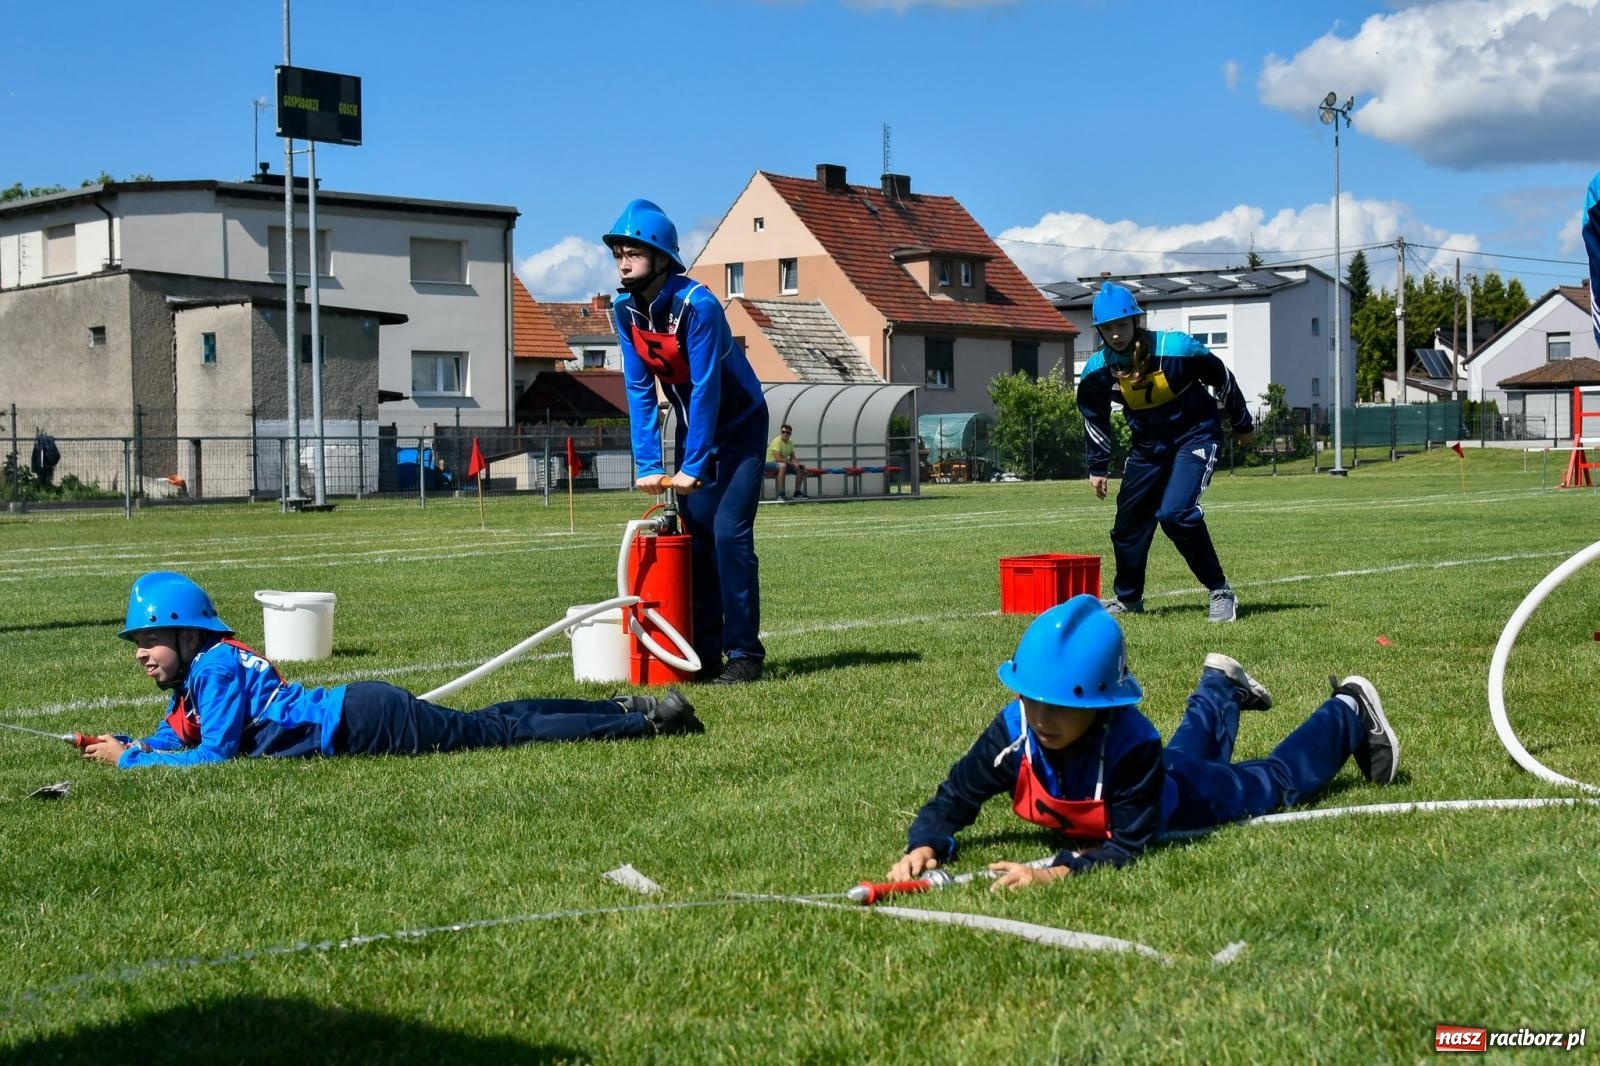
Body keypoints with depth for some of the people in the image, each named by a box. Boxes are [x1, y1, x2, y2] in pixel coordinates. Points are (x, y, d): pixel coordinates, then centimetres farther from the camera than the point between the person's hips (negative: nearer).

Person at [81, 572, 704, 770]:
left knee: (499, 733, -4)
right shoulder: (191, 678, 12)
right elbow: (173, 737, 23)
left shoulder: (215, 666, -15)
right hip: (359, 711, 8)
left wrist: (128, 760, -15)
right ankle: (626, 709, 22)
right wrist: (123, 743, 5)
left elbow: (215, 754, -21)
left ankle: (648, 718, 1)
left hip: (363, 721, -8)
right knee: (489, 723, 16)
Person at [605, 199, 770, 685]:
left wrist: (693, 466, -27)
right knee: (695, 535, 2)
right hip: (693, 425, 6)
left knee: (729, 532, -16)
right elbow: (640, 389, -6)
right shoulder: (626, 310, -8)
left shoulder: (698, 304, -27)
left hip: (740, 426, -6)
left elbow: (706, 388, -27)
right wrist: (647, 463, -13)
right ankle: (704, 654, 8)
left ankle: (744, 653, -11)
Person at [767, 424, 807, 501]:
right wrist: (792, 463, -29)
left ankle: (797, 492, 4)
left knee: (801, 468, -5)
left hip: (784, 463, 8)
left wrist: (798, 464, -15)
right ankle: (781, 494, -40)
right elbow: (777, 458, -29)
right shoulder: (777, 441, -20)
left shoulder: (790, 443, 5)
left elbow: (792, 458, 8)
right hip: (771, 462, -8)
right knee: (783, 465, -40)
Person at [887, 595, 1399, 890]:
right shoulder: (1013, 733, -39)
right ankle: (1220, 688, 69)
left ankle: (1349, 714, 47)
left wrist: (1055, 871, -61)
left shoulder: (1131, 745, -50)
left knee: (1279, 781, 23)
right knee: (1185, 751, 39)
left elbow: (1129, 844, -45)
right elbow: (952, 800, -31)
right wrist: (924, 846, -53)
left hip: (1184, 793, -5)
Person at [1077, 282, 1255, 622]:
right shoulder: (1097, 370, -12)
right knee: (1129, 520, 9)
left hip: (1195, 436, -5)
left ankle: (1220, 591, -12)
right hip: (1148, 445, 5)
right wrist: (1098, 468, 12)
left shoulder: (1176, 349, -24)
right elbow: (1095, 418, 7)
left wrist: (1242, 424, 4)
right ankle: (1127, 598, 32)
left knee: (1175, 514, -24)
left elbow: (1221, 378, -8)